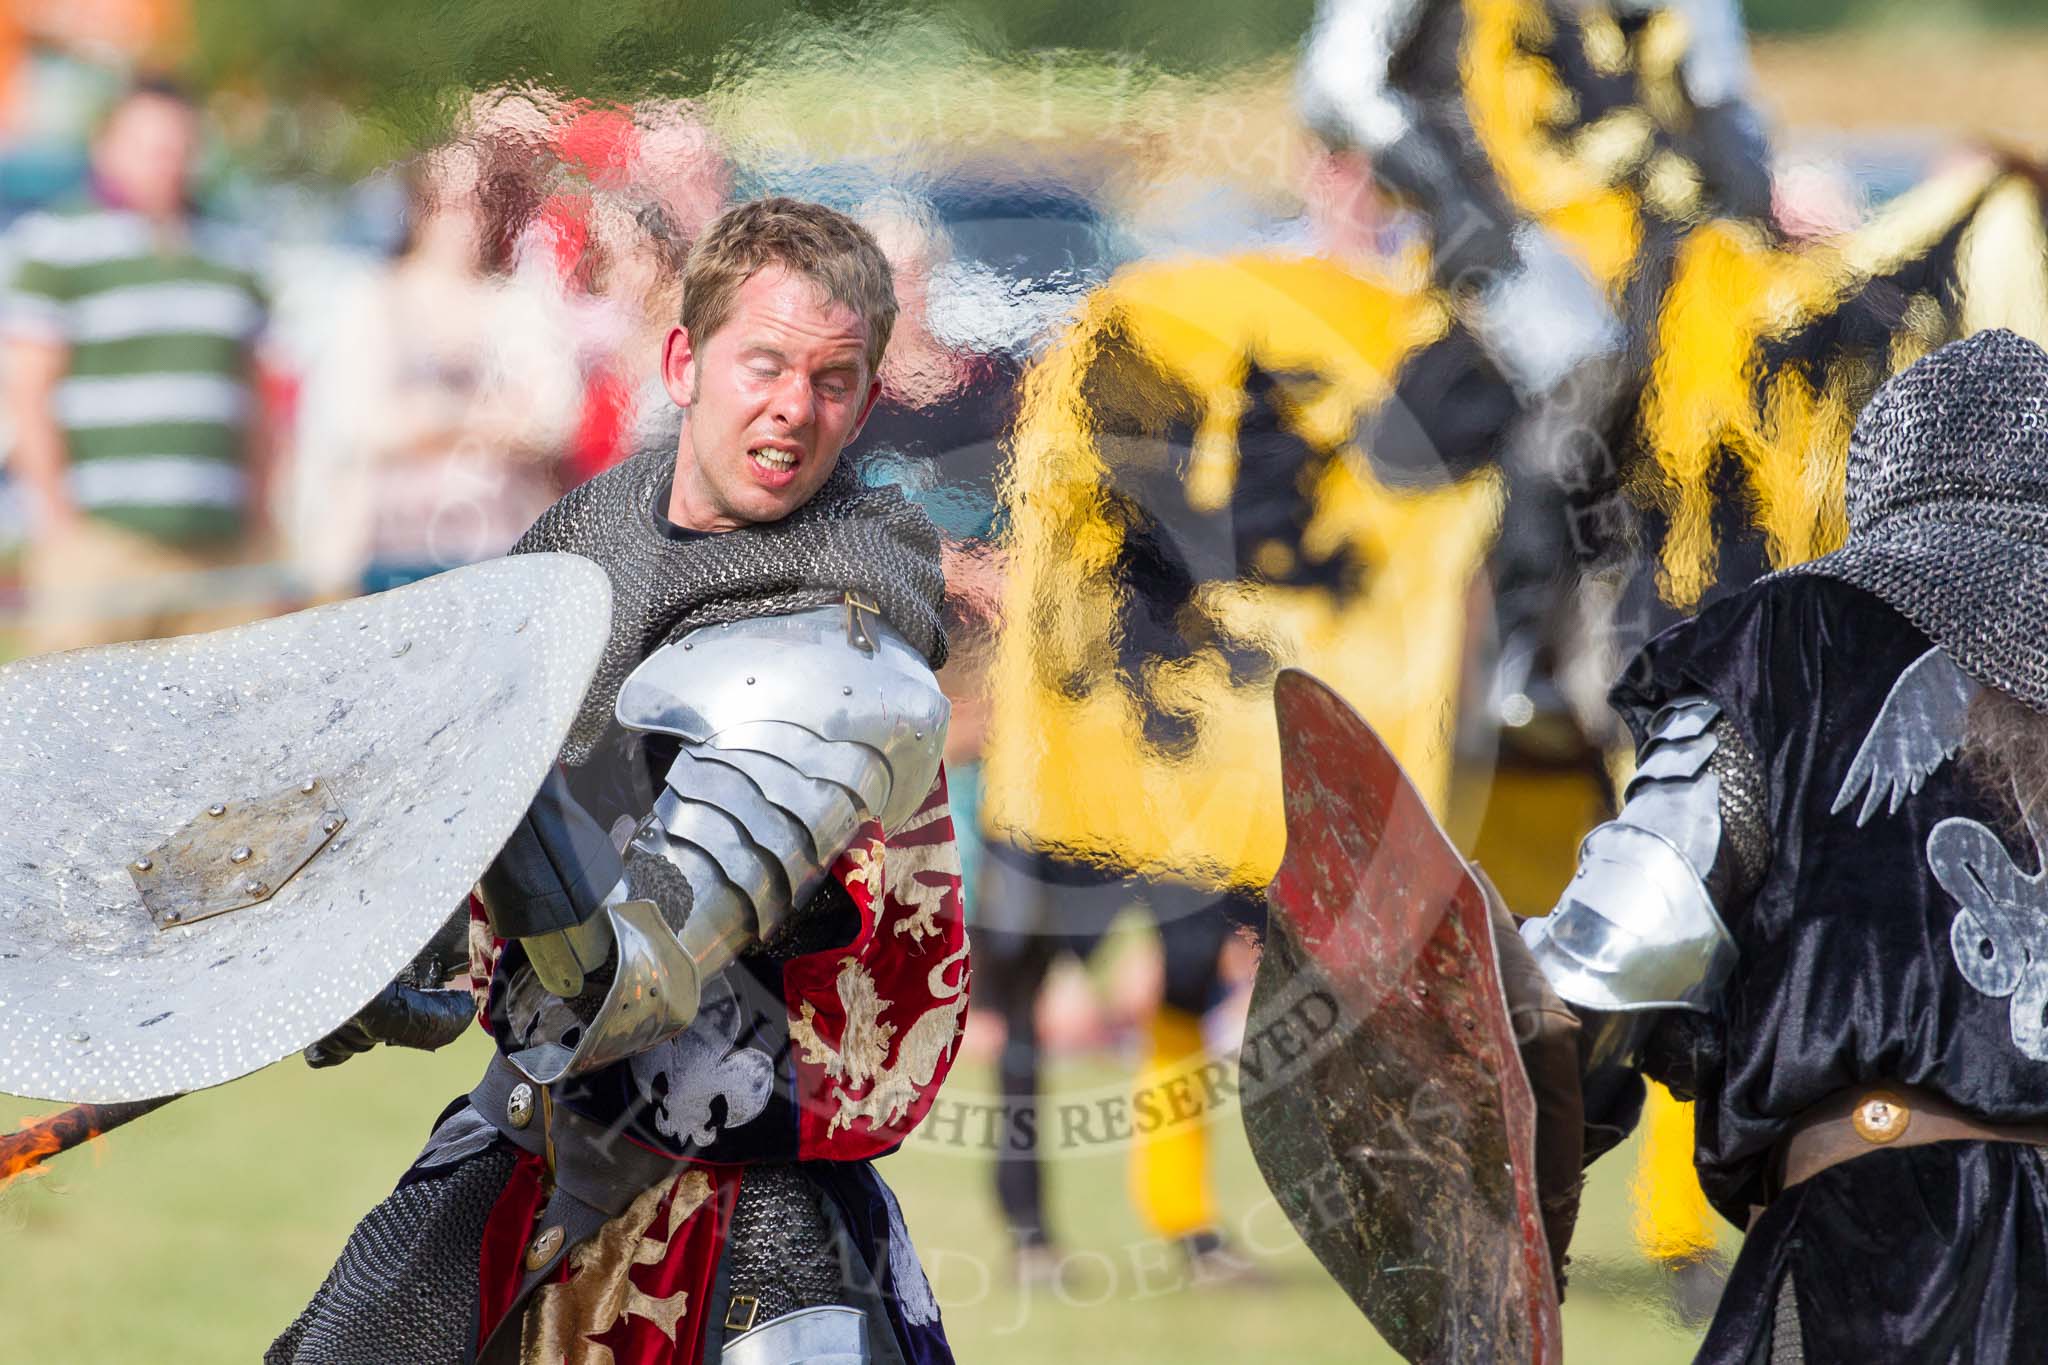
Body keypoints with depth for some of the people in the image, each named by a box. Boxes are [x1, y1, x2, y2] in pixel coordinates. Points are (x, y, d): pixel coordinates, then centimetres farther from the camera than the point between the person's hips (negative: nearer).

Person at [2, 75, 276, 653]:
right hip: (98, 536, -5)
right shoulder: (59, 249, 2)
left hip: (216, 544, 5)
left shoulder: (228, 255, 19)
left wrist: (258, 514, 14)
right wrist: (58, 514, -11)